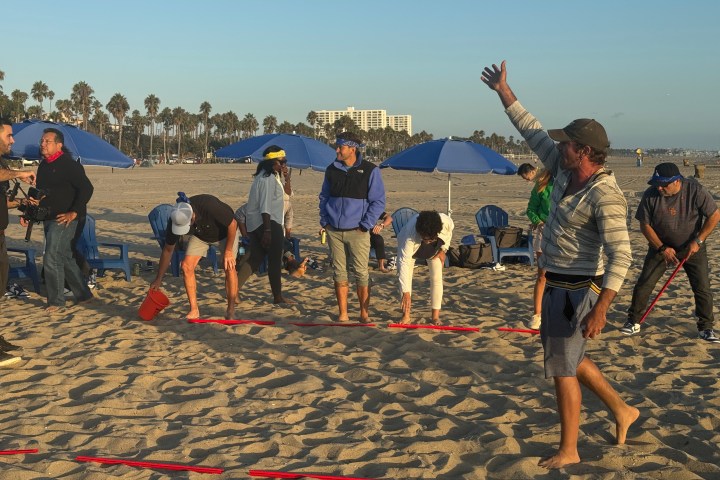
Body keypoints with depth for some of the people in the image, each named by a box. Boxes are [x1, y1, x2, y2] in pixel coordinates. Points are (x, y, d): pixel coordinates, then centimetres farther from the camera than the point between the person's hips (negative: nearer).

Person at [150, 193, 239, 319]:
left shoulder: (210, 207, -44)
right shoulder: (175, 219, -28)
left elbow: (233, 224, -25)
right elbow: (168, 250, -13)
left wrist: (228, 251, -22)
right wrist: (158, 279, -9)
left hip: (226, 231, -4)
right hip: (200, 235, 4)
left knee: (229, 266, -19)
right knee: (187, 266, -13)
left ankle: (231, 310, -5)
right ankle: (194, 310, -2)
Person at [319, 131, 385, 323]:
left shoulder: (370, 171, -4)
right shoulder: (332, 170, 8)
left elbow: (378, 201, -3)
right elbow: (324, 197, 19)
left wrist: (365, 225, -9)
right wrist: (324, 221, 7)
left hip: (357, 231, -4)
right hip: (334, 231, 4)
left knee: (361, 272, -1)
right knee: (339, 272, 6)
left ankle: (365, 313, 10)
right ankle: (342, 314, 13)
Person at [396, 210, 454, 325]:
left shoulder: (446, 222, -40)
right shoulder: (410, 236, -47)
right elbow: (404, 262, -47)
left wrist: (443, 249, -15)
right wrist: (406, 293, -50)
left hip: (435, 249, 2)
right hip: (411, 248, -2)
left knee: (436, 278, -6)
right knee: (405, 277, -13)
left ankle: (435, 315, 2)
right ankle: (406, 315, -4)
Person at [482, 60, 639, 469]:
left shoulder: (604, 195, -24)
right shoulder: (566, 171, 1)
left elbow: (621, 257, -30)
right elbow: (533, 132, 14)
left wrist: (600, 309, -36)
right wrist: (504, 91, 15)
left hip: (577, 291, -9)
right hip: (556, 285, 10)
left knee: (562, 369, 1)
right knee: (569, 359, 23)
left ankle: (568, 451, 16)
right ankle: (622, 411, 37)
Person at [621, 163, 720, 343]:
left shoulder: (695, 190, -20)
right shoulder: (650, 195, -17)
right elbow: (645, 225, -8)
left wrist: (698, 241, -19)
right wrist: (662, 248, -17)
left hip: (693, 247, -1)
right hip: (661, 246, 1)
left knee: (703, 288, -2)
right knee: (643, 284, -5)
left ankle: (706, 328, 15)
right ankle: (634, 322, 10)